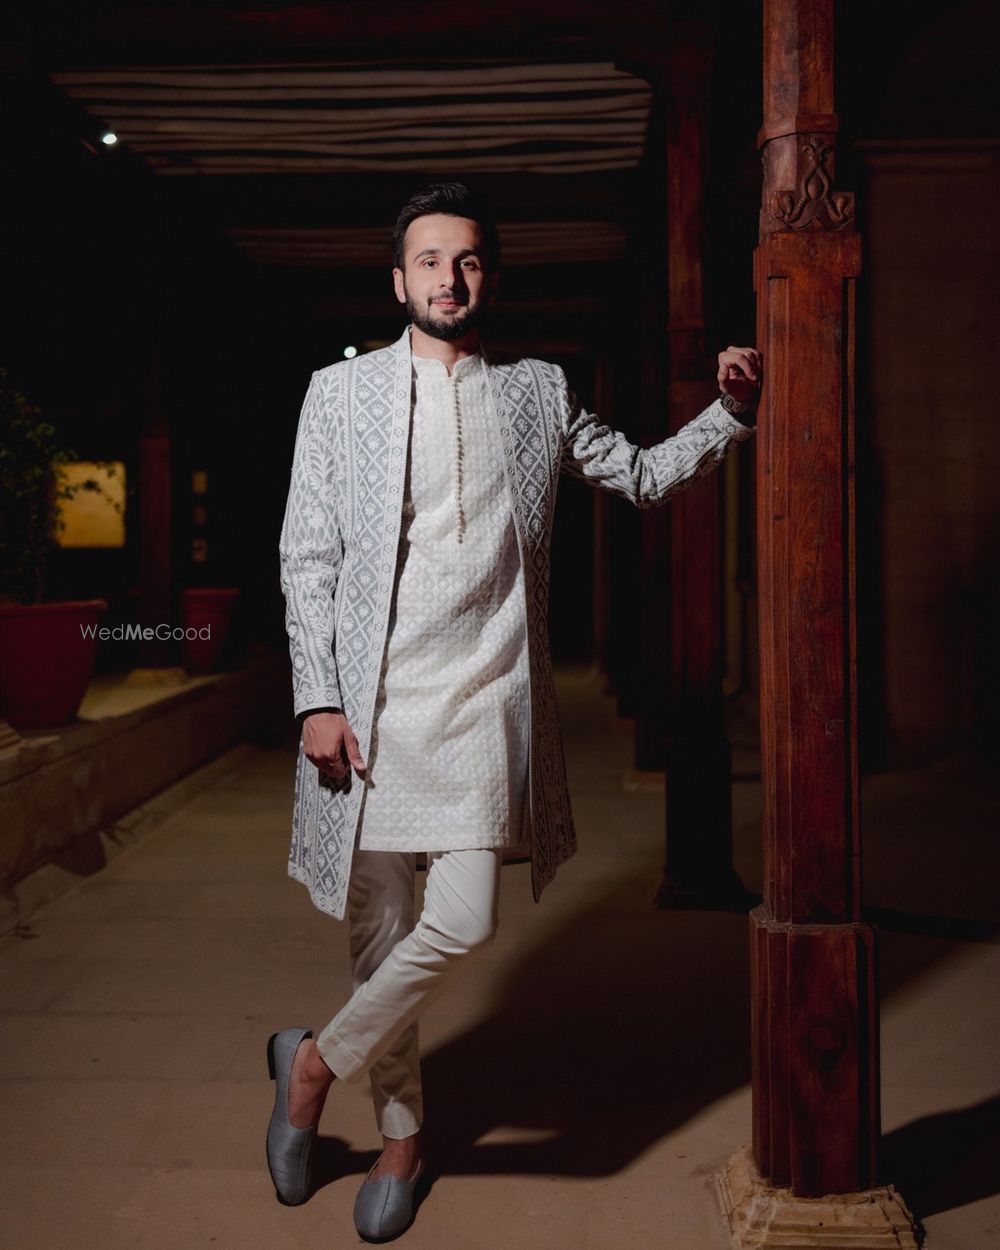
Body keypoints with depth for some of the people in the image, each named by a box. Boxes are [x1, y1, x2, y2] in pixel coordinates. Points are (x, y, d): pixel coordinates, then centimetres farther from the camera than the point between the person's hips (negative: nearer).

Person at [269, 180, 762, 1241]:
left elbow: (641, 475, 24)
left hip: (484, 696, 1)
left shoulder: (538, 393, 12)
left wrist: (731, 411, 9)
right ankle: (401, 1133, 29)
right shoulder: (342, 392, 7)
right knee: (379, 927, 7)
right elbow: (308, 557, 3)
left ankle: (315, 1062, 15)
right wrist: (317, 698, -6)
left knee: (462, 924, -11)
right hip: (370, 699, 0)